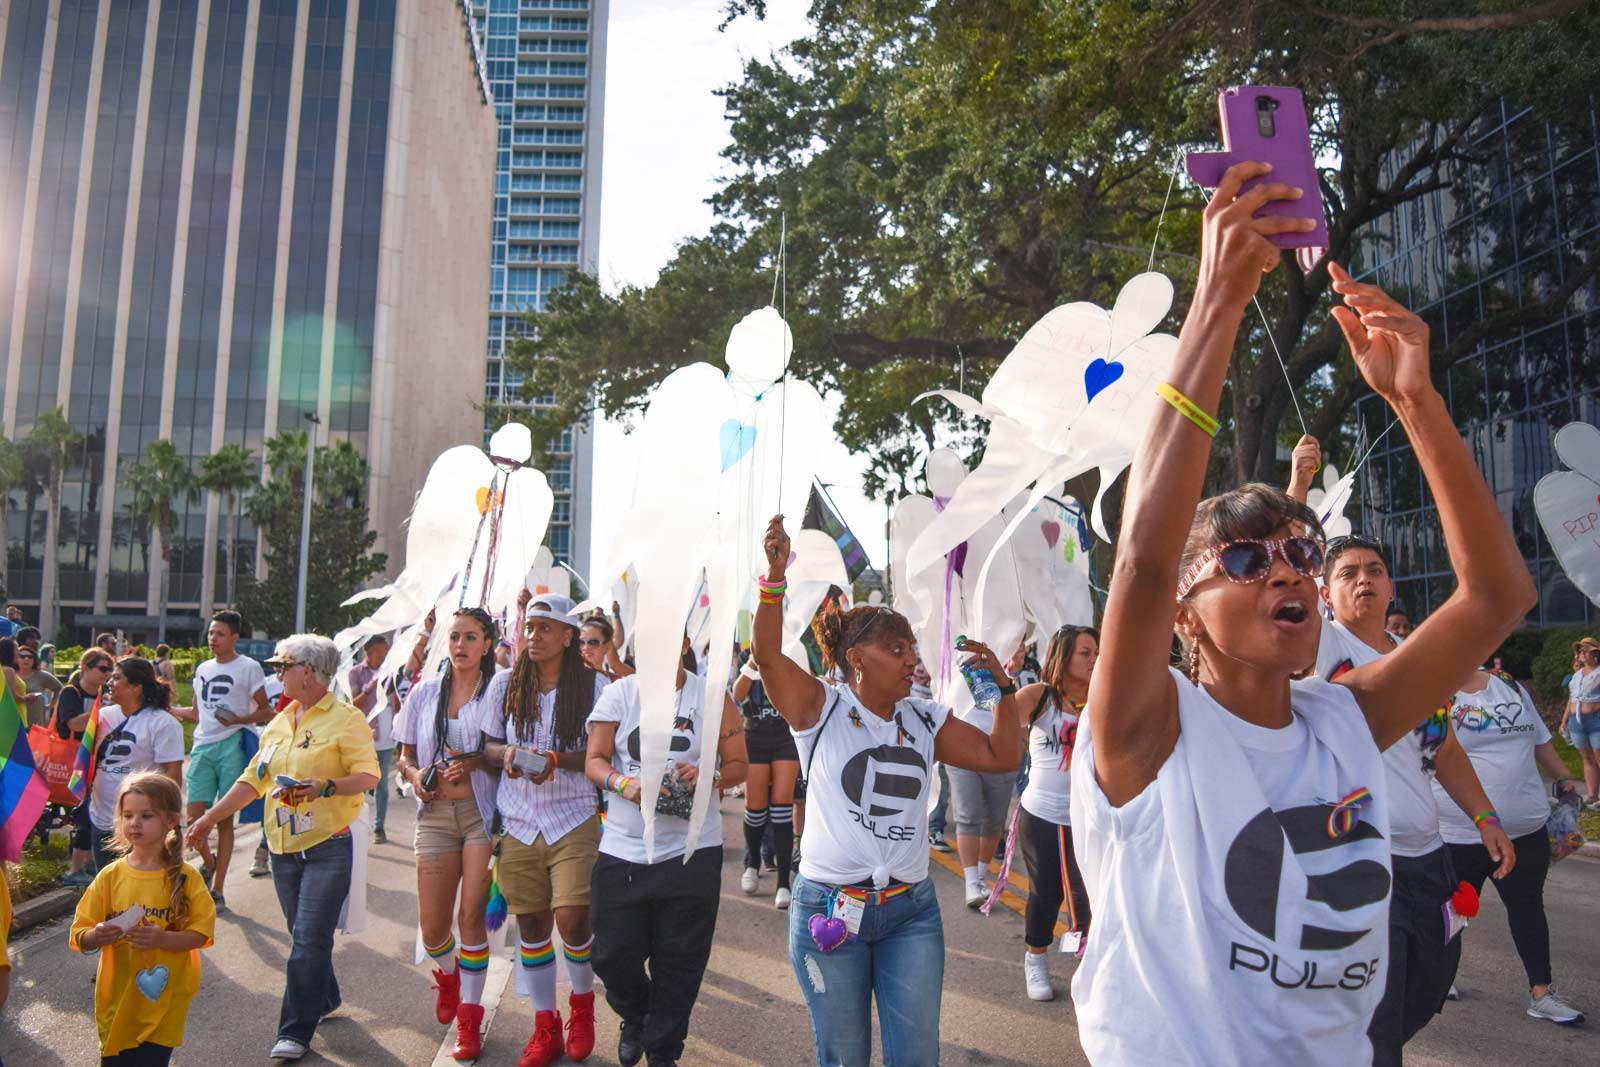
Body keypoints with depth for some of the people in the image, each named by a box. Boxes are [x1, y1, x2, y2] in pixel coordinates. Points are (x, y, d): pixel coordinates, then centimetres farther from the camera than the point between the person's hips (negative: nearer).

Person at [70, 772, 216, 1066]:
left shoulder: (185, 877, -6)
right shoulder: (110, 876, -1)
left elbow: (200, 934, -8)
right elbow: (79, 938, 1)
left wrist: (161, 938, -24)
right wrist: (97, 936, -21)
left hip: (163, 1000, -2)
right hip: (117, 1000, 2)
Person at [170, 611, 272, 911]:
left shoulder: (249, 667, -2)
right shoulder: (203, 669, 16)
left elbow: (266, 712, -3)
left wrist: (239, 719, -19)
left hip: (233, 747, -5)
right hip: (203, 747, 5)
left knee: (224, 819, 2)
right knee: (194, 816, -1)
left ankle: (217, 890, 11)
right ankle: (209, 862, 29)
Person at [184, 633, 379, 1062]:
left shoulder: (346, 718, -9)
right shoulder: (278, 723, 13)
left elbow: (368, 774, -14)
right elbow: (253, 779, 17)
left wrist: (326, 785, -29)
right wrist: (208, 818, 14)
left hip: (328, 847, -7)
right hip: (283, 847, 7)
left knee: (309, 940, -5)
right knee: (305, 936, 16)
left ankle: (295, 1032, 3)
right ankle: (325, 999, 35)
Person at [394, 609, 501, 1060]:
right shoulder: (424, 692, 8)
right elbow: (405, 755, 13)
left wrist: (476, 761, -18)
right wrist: (415, 775, -7)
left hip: (482, 812, -3)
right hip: (436, 814, 3)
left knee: (472, 917, -3)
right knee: (432, 927, 5)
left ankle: (469, 1016, 14)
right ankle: (448, 973, 40)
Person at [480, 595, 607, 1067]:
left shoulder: (593, 684, -3)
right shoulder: (505, 684, 7)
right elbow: (488, 744, 12)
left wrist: (558, 759, -20)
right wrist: (505, 754, -10)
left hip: (574, 819, -3)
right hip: (518, 822, 3)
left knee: (572, 918, -12)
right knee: (531, 923, 9)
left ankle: (582, 1005, 19)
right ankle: (546, 1027, 26)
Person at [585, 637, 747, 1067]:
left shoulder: (714, 698, 0)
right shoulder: (619, 693, 1)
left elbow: (738, 765, 2)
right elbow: (594, 760, -1)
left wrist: (707, 776, -18)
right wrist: (624, 784, -20)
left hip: (692, 850, -1)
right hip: (622, 849, 1)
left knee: (679, 966, 8)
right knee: (613, 956, 7)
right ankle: (635, 1018, 40)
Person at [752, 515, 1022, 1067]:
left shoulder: (925, 720, 6)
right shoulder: (821, 710, -7)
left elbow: (1002, 756, 9)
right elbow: (767, 654, -21)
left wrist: (1003, 686, 0)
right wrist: (775, 576, -33)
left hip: (911, 910, 4)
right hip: (828, 905, -3)